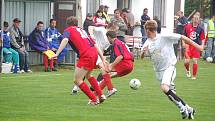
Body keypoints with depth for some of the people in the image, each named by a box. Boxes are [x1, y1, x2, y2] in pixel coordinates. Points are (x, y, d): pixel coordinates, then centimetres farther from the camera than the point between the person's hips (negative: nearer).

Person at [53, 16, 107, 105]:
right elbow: (95, 45, 25)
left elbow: (65, 40, -11)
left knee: (77, 80, 3)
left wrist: (57, 54, -20)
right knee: (88, 75, 30)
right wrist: (103, 59, 25)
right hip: (94, 53, 7)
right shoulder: (82, 30, 29)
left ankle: (94, 99, 2)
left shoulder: (68, 30, 12)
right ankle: (101, 95, 28)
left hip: (86, 56, -7)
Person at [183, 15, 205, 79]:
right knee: (186, 61, -8)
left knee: (195, 61, -3)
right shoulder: (187, 27, 2)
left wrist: (202, 46, -12)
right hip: (188, 46, 0)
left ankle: (194, 76, 12)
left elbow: (203, 39, 2)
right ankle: (188, 71, 25)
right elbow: (184, 36, 12)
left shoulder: (200, 29, 0)